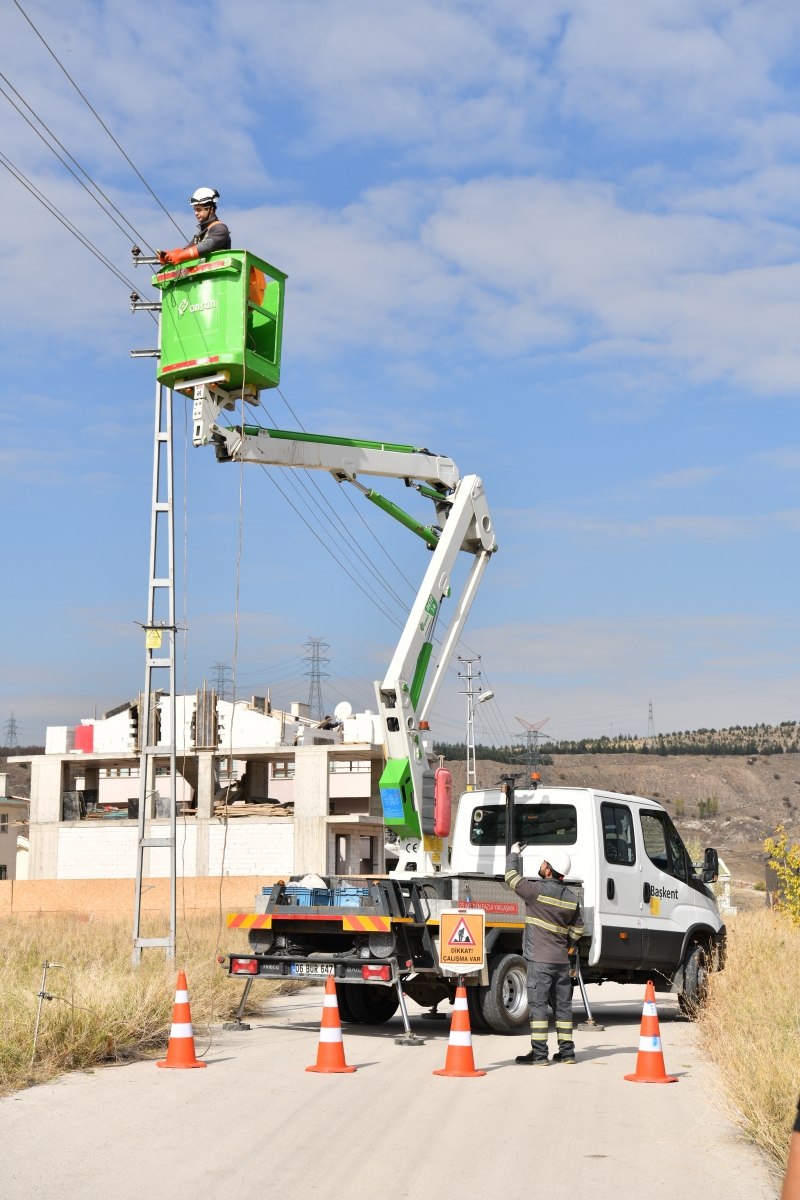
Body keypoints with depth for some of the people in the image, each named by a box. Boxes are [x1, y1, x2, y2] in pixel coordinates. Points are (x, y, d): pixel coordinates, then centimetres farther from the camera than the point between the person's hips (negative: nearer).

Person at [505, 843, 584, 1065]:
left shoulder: (537, 890, -12)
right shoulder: (571, 898, 7)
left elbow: (512, 877, 0)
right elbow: (577, 929, 14)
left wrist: (514, 854, 17)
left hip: (540, 959, -6)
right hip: (562, 960, 6)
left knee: (538, 1005, -4)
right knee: (563, 1005, 12)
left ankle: (539, 1053, -6)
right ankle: (567, 1052, 16)